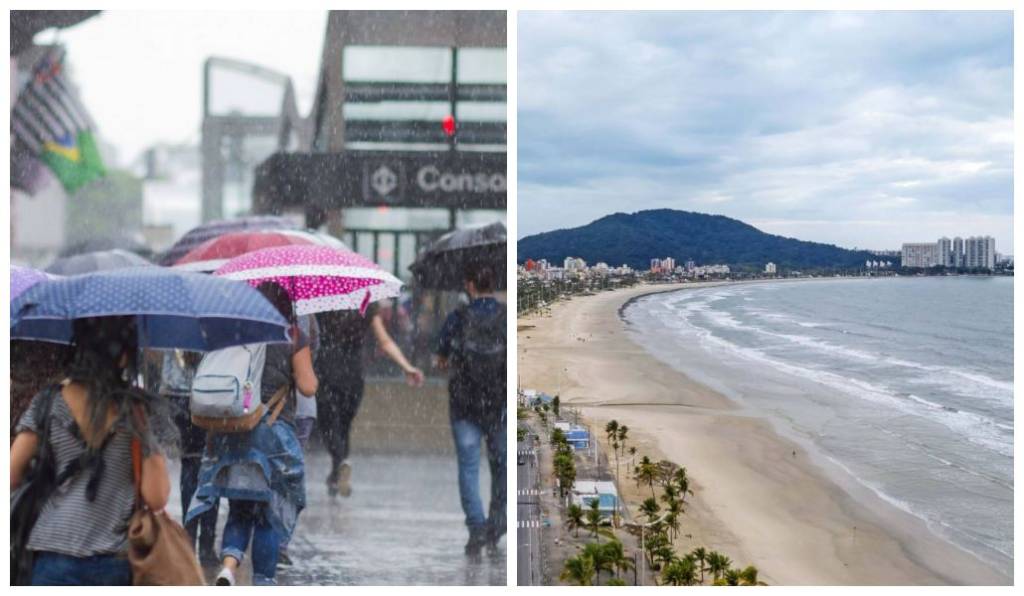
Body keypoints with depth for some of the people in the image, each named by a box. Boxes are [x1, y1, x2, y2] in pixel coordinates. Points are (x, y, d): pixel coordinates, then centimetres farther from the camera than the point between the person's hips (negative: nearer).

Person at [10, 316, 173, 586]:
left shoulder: (48, 402, 1)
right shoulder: (141, 409, -4)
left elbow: (10, 477, 1)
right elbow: (155, 499, -6)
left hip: (54, 559, 1)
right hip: (116, 561, -1)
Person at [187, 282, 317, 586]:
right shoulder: (293, 338, -4)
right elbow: (308, 387, -7)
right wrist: (304, 365, 11)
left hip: (232, 431, 3)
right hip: (274, 430, -3)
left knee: (240, 509, 14)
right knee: (271, 510, 9)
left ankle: (228, 566, -10)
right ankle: (263, 582, 12)